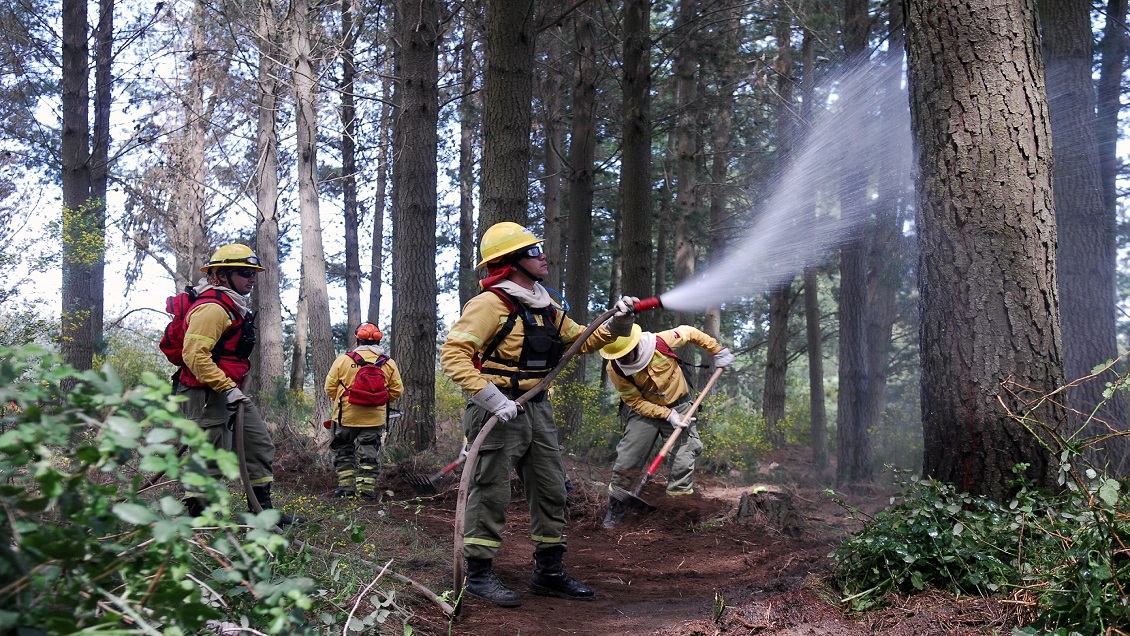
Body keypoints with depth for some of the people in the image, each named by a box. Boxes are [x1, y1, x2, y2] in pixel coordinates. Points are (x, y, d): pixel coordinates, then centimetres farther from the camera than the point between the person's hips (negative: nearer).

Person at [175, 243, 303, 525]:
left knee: (260, 443, 11)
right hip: (205, 393, -11)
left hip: (230, 390, 11)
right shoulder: (212, 308, -17)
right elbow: (195, 356, -26)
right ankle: (197, 517, 4)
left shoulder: (235, 307, 17)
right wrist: (228, 388, -25)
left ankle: (262, 510, 19)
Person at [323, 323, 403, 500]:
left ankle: (346, 486, 14)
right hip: (375, 419, 1)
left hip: (346, 417, -1)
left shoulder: (343, 360, -7)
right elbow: (397, 390, 3)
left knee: (343, 452, 15)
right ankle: (366, 488, 6)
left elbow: (330, 388, -3)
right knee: (369, 455, 9)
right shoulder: (388, 363, 0)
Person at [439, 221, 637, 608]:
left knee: (551, 490, 11)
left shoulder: (546, 305, 13)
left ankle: (549, 572, 23)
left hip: (536, 408, 8)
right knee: (491, 493, -2)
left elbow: (581, 342, 20)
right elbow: (453, 354, -20)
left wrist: (615, 325, 3)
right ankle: (478, 574, 11)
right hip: (498, 411, -8)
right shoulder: (491, 304, -13)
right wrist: (492, 398, -26)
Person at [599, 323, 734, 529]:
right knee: (626, 460, -4)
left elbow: (689, 333, -5)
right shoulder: (615, 369, -20)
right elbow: (636, 402, -13)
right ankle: (616, 508, 14)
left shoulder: (660, 342, -25)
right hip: (645, 410, 0)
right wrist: (667, 415, -22)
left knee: (684, 461, -4)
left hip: (679, 405, 0)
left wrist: (718, 350, -3)